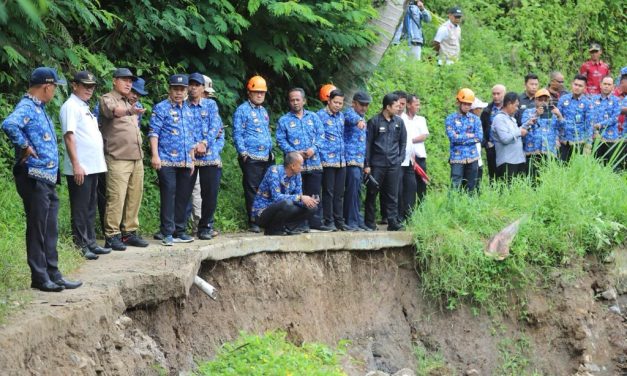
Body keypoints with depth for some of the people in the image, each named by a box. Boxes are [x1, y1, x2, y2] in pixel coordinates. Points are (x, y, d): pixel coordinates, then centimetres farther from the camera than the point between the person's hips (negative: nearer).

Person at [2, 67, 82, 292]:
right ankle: (39, 277, 3)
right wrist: (25, 147, -23)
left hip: (48, 180, 10)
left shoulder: (39, 108, 16)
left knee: (50, 231, 12)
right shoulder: (26, 108, -14)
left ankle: (53, 275, 18)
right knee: (37, 229, -3)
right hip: (34, 178, -10)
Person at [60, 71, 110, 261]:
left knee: (91, 207, 13)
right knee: (80, 209, -5)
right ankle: (81, 246, -1)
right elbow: (69, 136, -17)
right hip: (79, 168, -9)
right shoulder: (71, 106, -9)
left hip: (93, 167, 9)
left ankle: (90, 243, 19)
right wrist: (76, 165, -22)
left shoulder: (85, 107, 19)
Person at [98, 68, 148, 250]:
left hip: (136, 158, 8)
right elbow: (113, 111, -28)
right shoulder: (107, 99, -3)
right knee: (116, 198, -10)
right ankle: (111, 236, -8)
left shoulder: (129, 103, 23)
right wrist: (129, 111, -48)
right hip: (118, 158, -8)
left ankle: (130, 232, 16)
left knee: (134, 197, 8)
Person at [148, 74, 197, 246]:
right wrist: (155, 155, -19)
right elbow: (154, 133, -9)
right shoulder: (161, 108, -1)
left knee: (183, 197, 8)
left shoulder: (188, 111, 19)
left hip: (185, 162, 7)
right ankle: (167, 233, -6)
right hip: (167, 161, -7)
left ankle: (179, 231, 15)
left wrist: (192, 159, 19)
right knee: (168, 196, -8)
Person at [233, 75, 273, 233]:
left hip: (266, 157, 7)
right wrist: (243, 153, -16)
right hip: (251, 158, -7)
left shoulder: (264, 111, 19)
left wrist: (270, 150, 17)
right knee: (252, 190, -5)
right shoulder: (242, 110, -4)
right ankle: (253, 223, -3)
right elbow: (237, 134, -9)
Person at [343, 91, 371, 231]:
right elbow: (352, 117, -32)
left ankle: (356, 221, 12)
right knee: (353, 189, -14)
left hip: (360, 160, 9)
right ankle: (352, 221, -13)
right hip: (350, 158, -9)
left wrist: (365, 163, 26)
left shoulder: (363, 118, 22)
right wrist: (359, 120, -56)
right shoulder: (349, 113, -5)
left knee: (356, 191, 10)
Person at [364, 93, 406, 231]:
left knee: (392, 195, 3)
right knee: (372, 194, 2)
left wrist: (400, 158, 6)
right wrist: (367, 164, -4)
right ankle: (369, 223, 9)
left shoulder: (399, 122, 8)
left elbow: (403, 142, 16)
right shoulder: (374, 121, -2)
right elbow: (368, 143, -1)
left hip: (393, 164, 3)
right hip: (377, 163, -3)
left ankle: (393, 222, 5)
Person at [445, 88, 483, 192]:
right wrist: (469, 135, -4)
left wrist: (461, 138, -8)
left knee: (471, 188, 7)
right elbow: (452, 137, -12)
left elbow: (480, 137, -3)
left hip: (472, 157, 3)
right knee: (455, 187, -10)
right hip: (457, 158, -3)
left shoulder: (475, 119, 10)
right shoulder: (451, 119, 1)